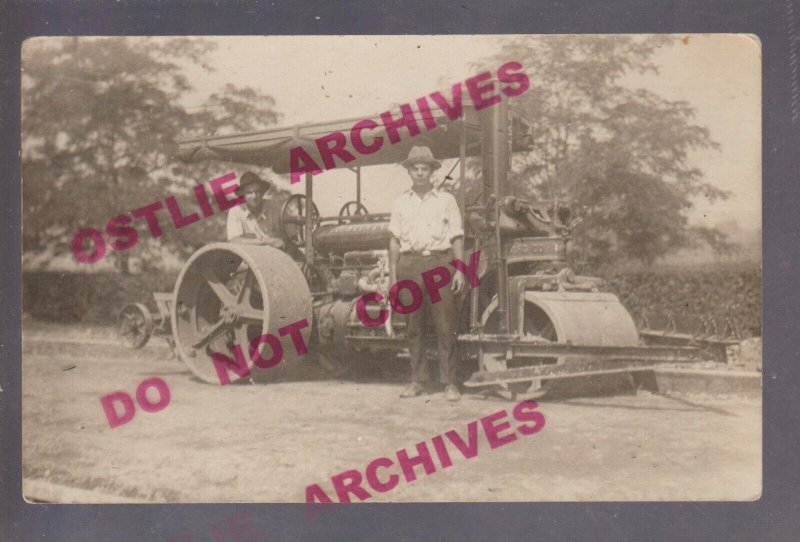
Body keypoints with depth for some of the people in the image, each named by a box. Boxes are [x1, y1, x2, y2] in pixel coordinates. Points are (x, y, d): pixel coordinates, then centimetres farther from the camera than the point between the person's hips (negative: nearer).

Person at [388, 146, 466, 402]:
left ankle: (449, 383, 1)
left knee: (445, 326, -5)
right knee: (413, 327, 4)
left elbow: (457, 238, 7)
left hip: (439, 262, -2)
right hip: (409, 264, 2)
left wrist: (460, 270, -1)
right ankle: (419, 380, 13)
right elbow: (395, 241, 13)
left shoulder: (446, 200, 8)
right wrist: (392, 275, 8)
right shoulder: (401, 202, 13)